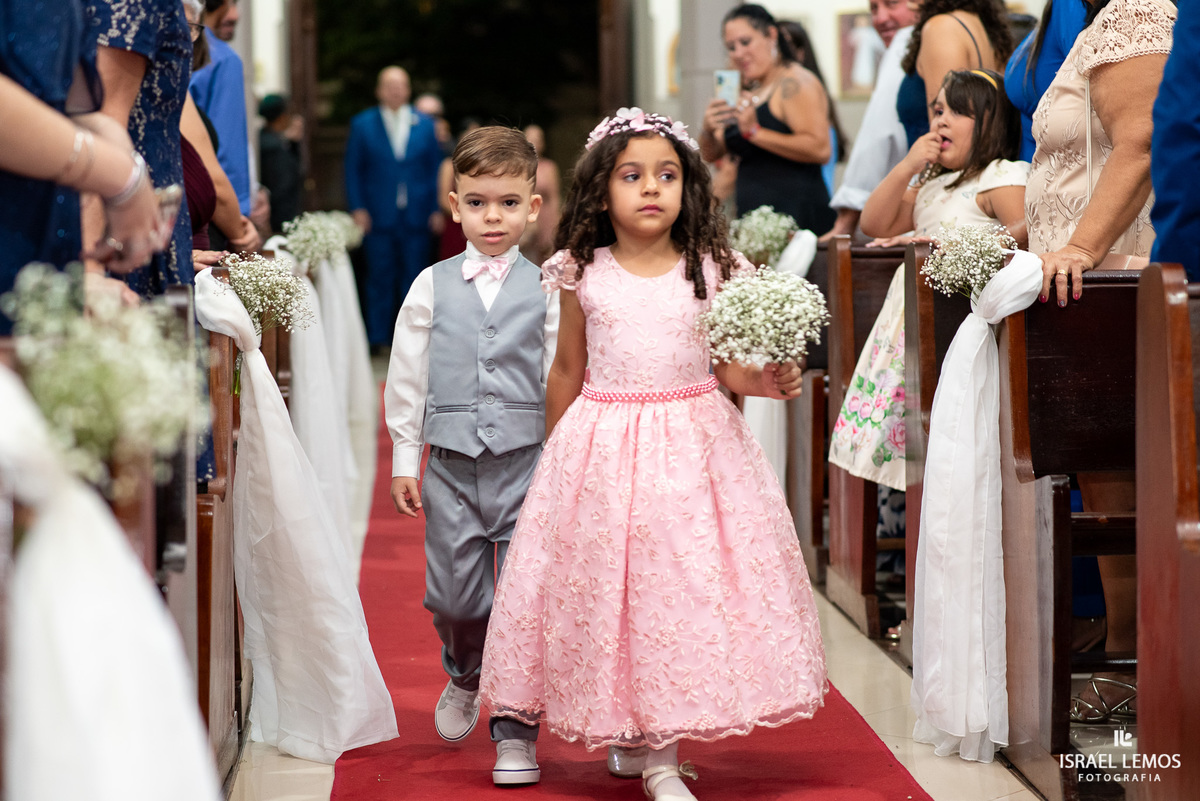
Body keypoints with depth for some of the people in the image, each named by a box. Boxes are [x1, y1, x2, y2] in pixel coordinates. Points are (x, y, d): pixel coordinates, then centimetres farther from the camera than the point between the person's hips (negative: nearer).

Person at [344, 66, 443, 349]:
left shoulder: (425, 124, 9)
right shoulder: (362, 124, 5)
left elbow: (435, 167, 11)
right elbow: (353, 169, 6)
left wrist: (436, 209, 4)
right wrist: (357, 208, -4)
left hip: (417, 217, 1)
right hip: (379, 217, -1)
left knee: (414, 279, 2)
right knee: (380, 279, 0)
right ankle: (378, 339, 5)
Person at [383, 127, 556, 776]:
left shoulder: (546, 290, 0)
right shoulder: (432, 288, 4)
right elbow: (406, 380, 8)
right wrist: (403, 461, 7)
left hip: (526, 462, -1)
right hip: (452, 465, 1)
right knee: (453, 598, 5)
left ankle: (515, 730, 12)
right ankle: (463, 678, 37)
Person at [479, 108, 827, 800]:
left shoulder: (710, 272, 1)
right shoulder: (584, 275, 1)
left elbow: (728, 365, 4)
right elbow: (568, 371, 11)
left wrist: (766, 381, -16)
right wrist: (555, 455, 14)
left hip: (693, 446, 0)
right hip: (601, 447, 0)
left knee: (686, 585, -1)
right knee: (608, 586, -1)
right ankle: (627, 731, 12)